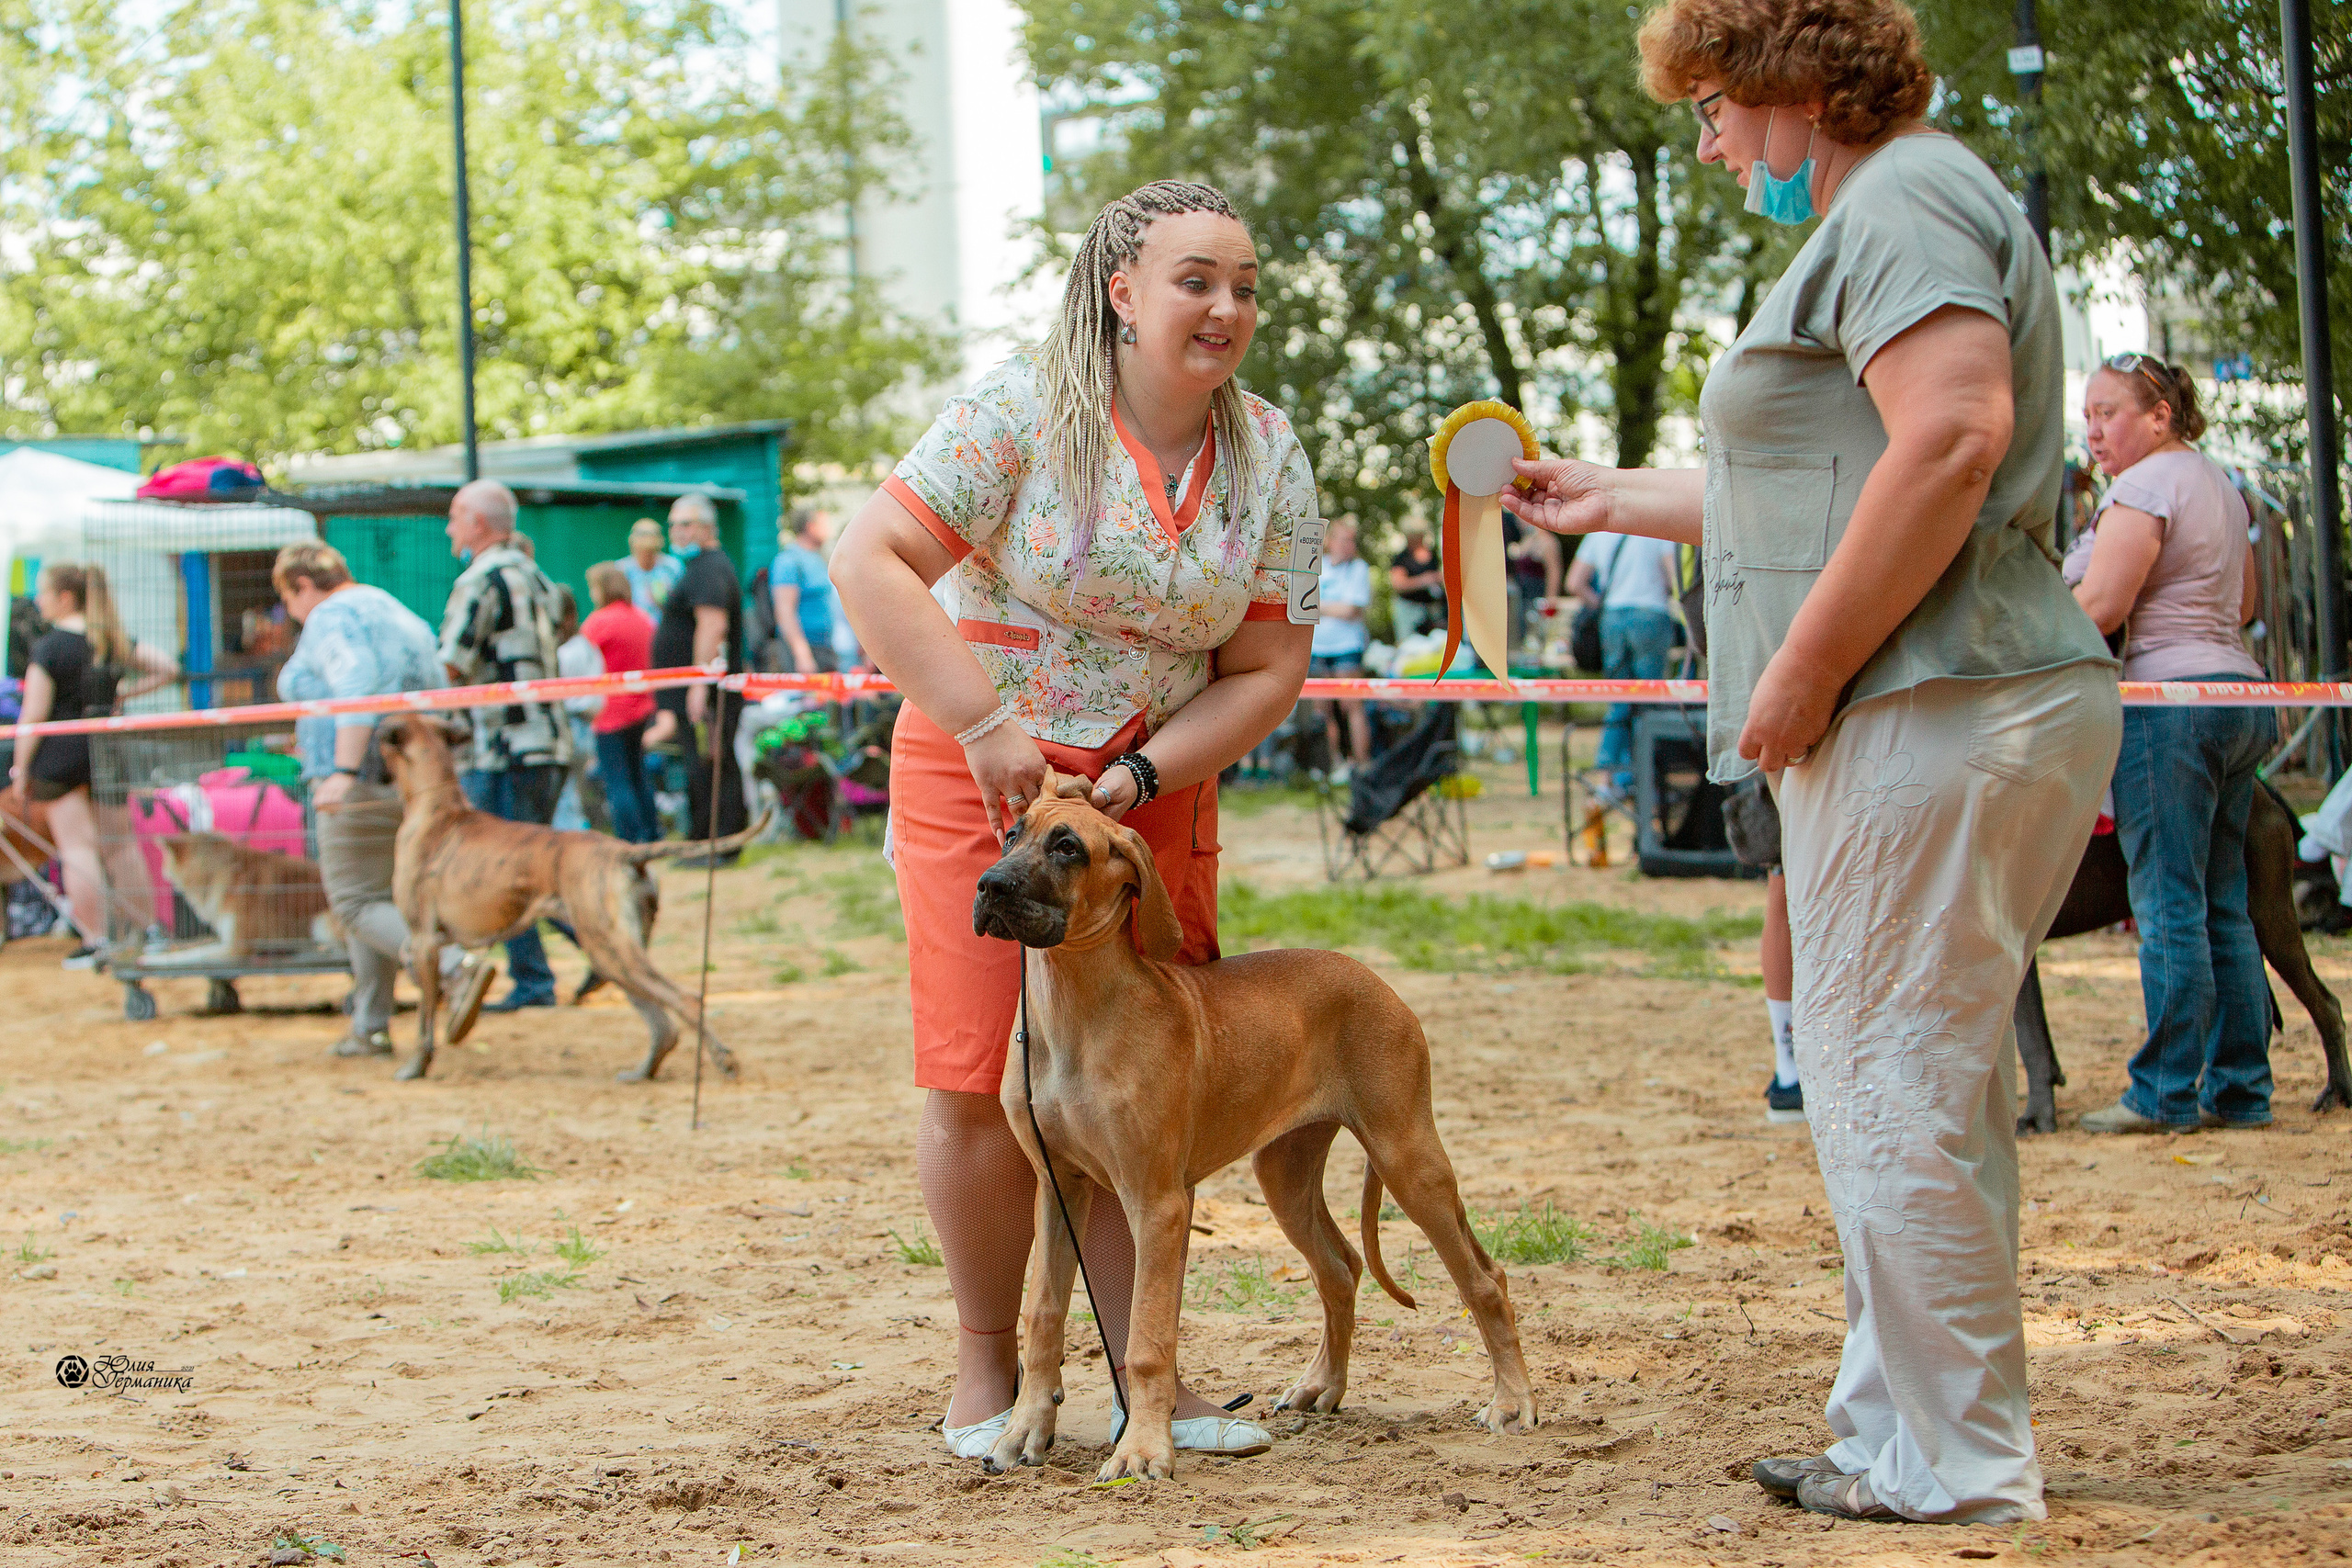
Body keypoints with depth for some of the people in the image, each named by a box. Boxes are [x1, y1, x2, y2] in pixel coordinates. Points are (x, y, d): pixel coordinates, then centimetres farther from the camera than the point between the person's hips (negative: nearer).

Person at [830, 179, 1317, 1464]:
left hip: (1156, 793, 4)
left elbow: (1266, 668, 0)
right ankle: (985, 1368, 9)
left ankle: (1146, 1372, 11)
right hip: (982, 780, -4)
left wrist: (1140, 777, -14)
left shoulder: (1269, 460, -1)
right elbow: (870, 562, -19)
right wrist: (983, 723, -25)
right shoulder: (1021, 413, -15)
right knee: (983, 1083, -7)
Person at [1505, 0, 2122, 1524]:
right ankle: (1906, 1431, 20)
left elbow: (1951, 438, -24)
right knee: (1932, 1089, 13)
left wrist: (1803, 670, -21)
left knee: (1891, 1088, -6)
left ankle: (1958, 1463, 0)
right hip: (1990, 713, 11)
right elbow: (1824, 493, 32)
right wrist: (1609, 499, 39)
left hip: (1927, 717, -11)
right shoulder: (1883, 217, 25)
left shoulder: (1903, 199, -9)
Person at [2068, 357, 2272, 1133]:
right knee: (2224, 904, 10)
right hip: (2240, 690, 9)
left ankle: (2166, 1092, -8)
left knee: (2169, 903, -8)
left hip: (2171, 696, -9)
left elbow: (2099, 605, -17)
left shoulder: (2143, 487, -10)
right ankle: (2241, 1088, 10)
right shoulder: (2220, 486, 19)